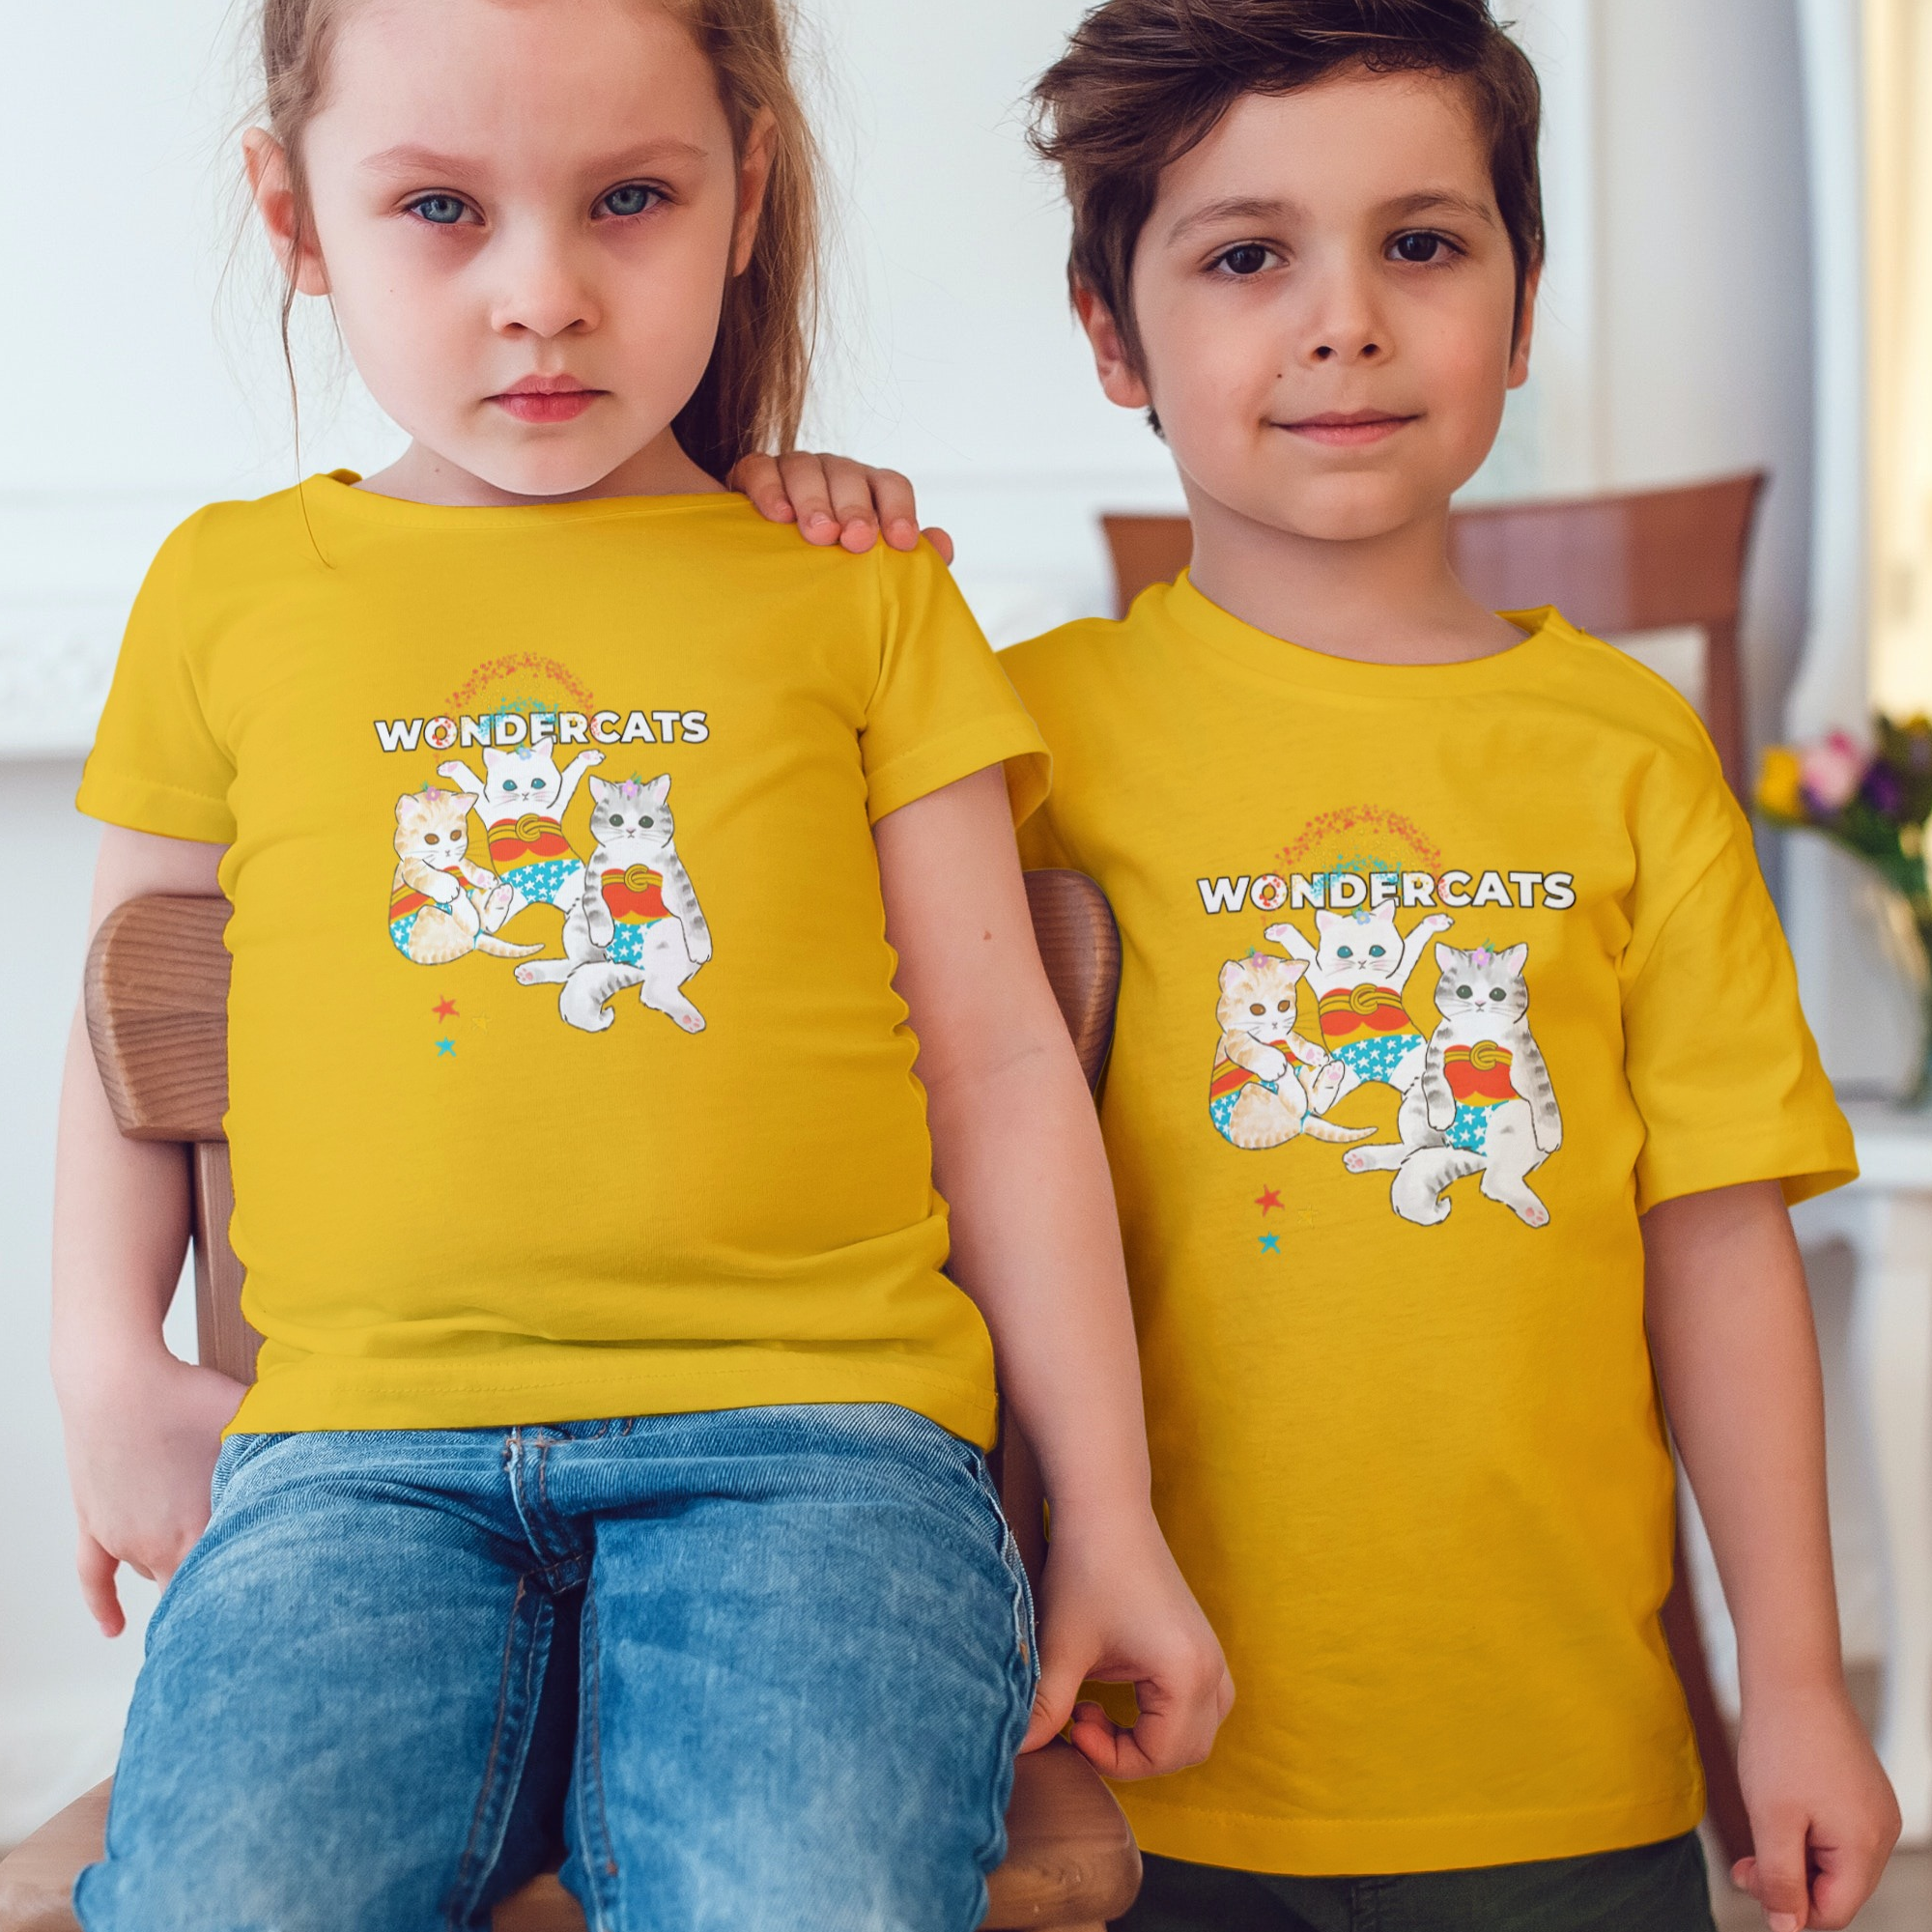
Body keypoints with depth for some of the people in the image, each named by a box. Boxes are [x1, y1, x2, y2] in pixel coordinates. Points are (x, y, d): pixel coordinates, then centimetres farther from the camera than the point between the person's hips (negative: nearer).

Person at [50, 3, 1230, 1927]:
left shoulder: (860, 594, 12)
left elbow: (996, 1059, 12)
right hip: (360, 1451, 1)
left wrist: (1108, 1518, 10)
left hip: (807, 1429, 0)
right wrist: (106, 1369, 9)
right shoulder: (228, 591, 15)